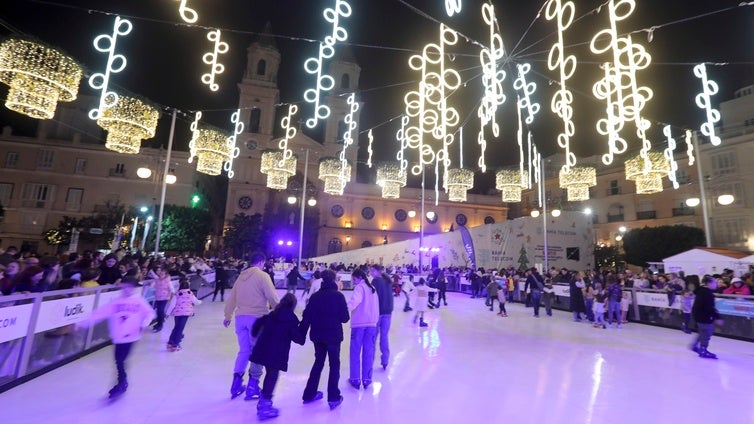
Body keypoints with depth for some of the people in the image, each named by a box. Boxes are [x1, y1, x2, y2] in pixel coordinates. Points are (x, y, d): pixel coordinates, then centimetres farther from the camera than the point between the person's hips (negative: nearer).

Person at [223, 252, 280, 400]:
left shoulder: (241, 276, 11)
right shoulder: (262, 275, -8)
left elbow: (231, 298, 17)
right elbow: (272, 297, -12)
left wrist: (228, 316, 29)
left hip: (241, 317, 6)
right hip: (257, 317, -6)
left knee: (244, 350, 17)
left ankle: (236, 383, 16)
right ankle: (252, 385, 10)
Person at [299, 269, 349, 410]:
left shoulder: (315, 296, -1)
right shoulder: (339, 296, -13)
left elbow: (306, 317, -1)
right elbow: (345, 318, -11)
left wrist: (301, 334, 6)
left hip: (317, 335, 4)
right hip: (333, 335, -4)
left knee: (318, 362, 21)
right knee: (334, 364, 11)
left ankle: (309, 394, 29)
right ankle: (333, 398, 11)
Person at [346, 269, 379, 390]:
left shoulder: (359, 287, -7)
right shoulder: (373, 288, 16)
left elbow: (355, 301, -27)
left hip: (359, 323, -6)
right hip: (372, 323, 6)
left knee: (355, 351, 6)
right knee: (368, 351, 10)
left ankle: (355, 379, 11)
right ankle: (367, 379, 13)